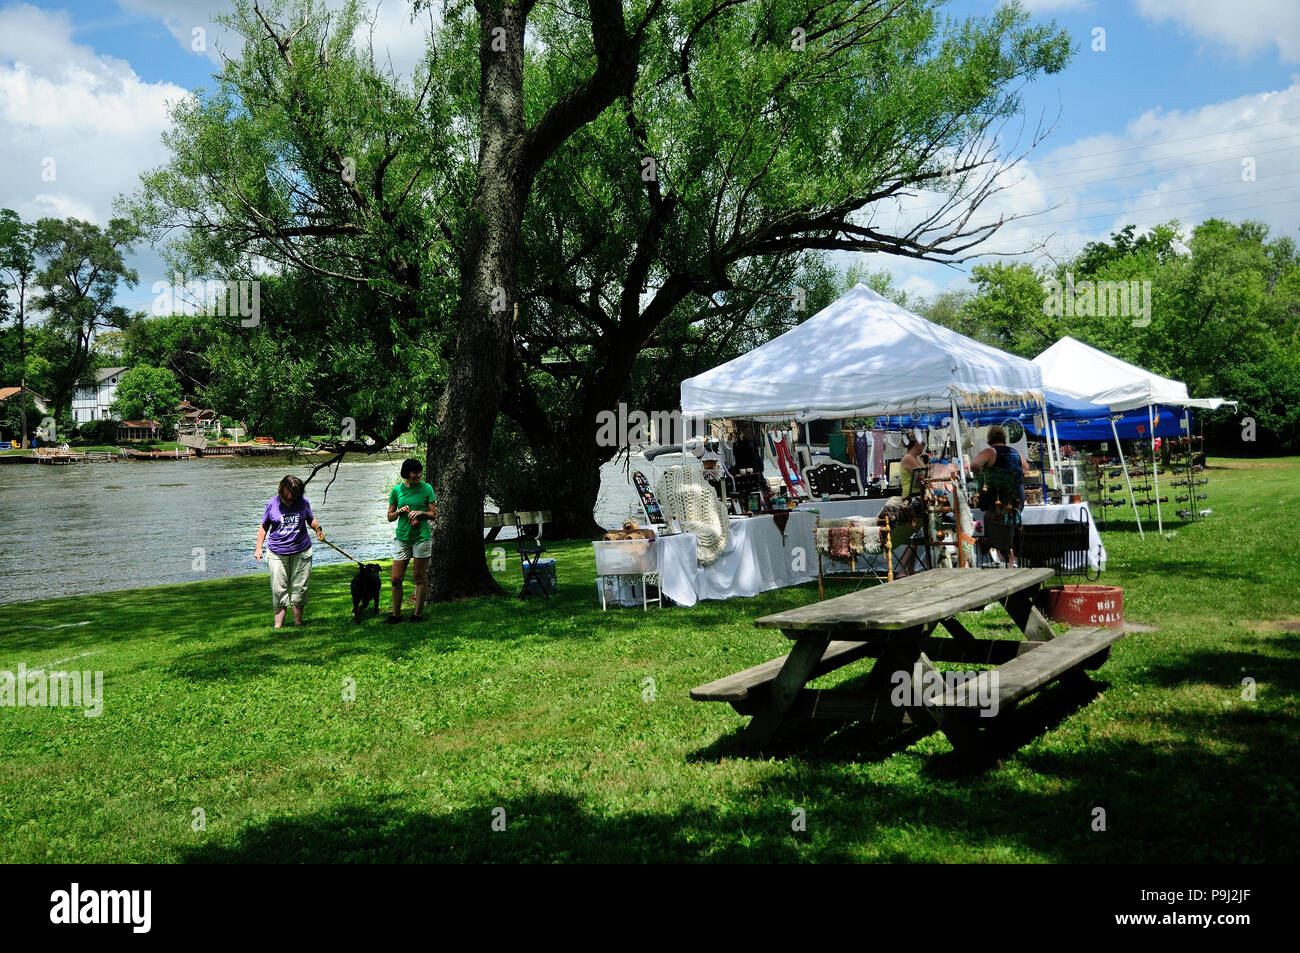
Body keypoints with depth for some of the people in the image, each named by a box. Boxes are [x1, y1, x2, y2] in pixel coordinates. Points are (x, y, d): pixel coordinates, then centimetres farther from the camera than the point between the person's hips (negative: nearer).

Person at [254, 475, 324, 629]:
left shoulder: (303, 502, 1)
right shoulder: (272, 504, -2)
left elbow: (311, 519, 18)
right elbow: (264, 527, 8)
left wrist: (318, 529, -3)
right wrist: (258, 548, 2)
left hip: (301, 552, 1)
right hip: (277, 553, -1)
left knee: (299, 587, 4)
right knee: (278, 589, -2)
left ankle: (298, 621, 14)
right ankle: (278, 623, 6)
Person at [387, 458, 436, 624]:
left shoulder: (426, 488, -1)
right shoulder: (397, 490, 5)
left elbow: (434, 514, 4)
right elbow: (390, 517, 11)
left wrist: (420, 513, -14)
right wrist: (400, 511, -9)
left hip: (422, 537, -2)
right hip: (402, 537, 2)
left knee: (419, 579, 3)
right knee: (396, 579, 1)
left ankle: (418, 614, 12)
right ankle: (396, 614, 14)